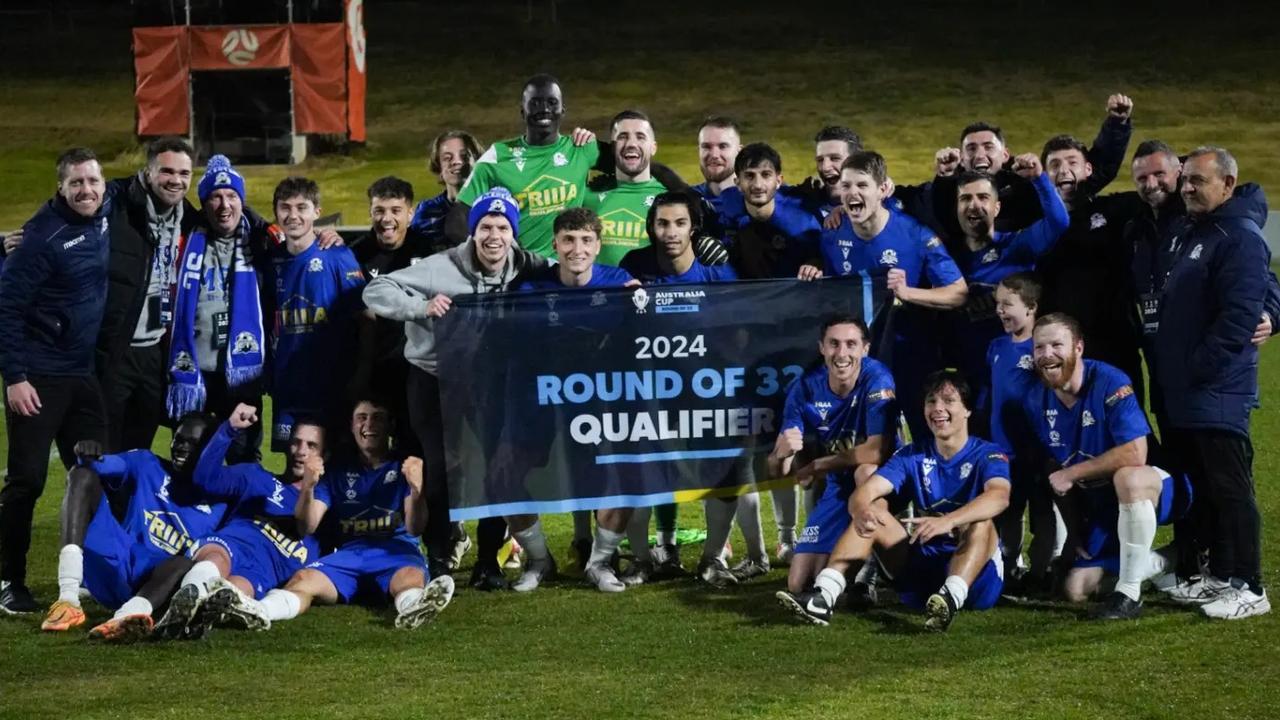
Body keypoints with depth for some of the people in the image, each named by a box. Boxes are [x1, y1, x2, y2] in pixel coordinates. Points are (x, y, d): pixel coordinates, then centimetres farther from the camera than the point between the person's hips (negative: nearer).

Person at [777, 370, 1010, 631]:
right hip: (922, 566, 4)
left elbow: (999, 497, -28)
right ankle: (823, 596, -29)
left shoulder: (987, 455, -4)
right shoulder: (912, 455, 9)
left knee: (980, 520, -31)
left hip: (977, 576, -4)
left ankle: (951, 597, -58)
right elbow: (866, 491, -6)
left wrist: (948, 521, -47)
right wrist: (861, 510, -34)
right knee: (873, 508, -9)